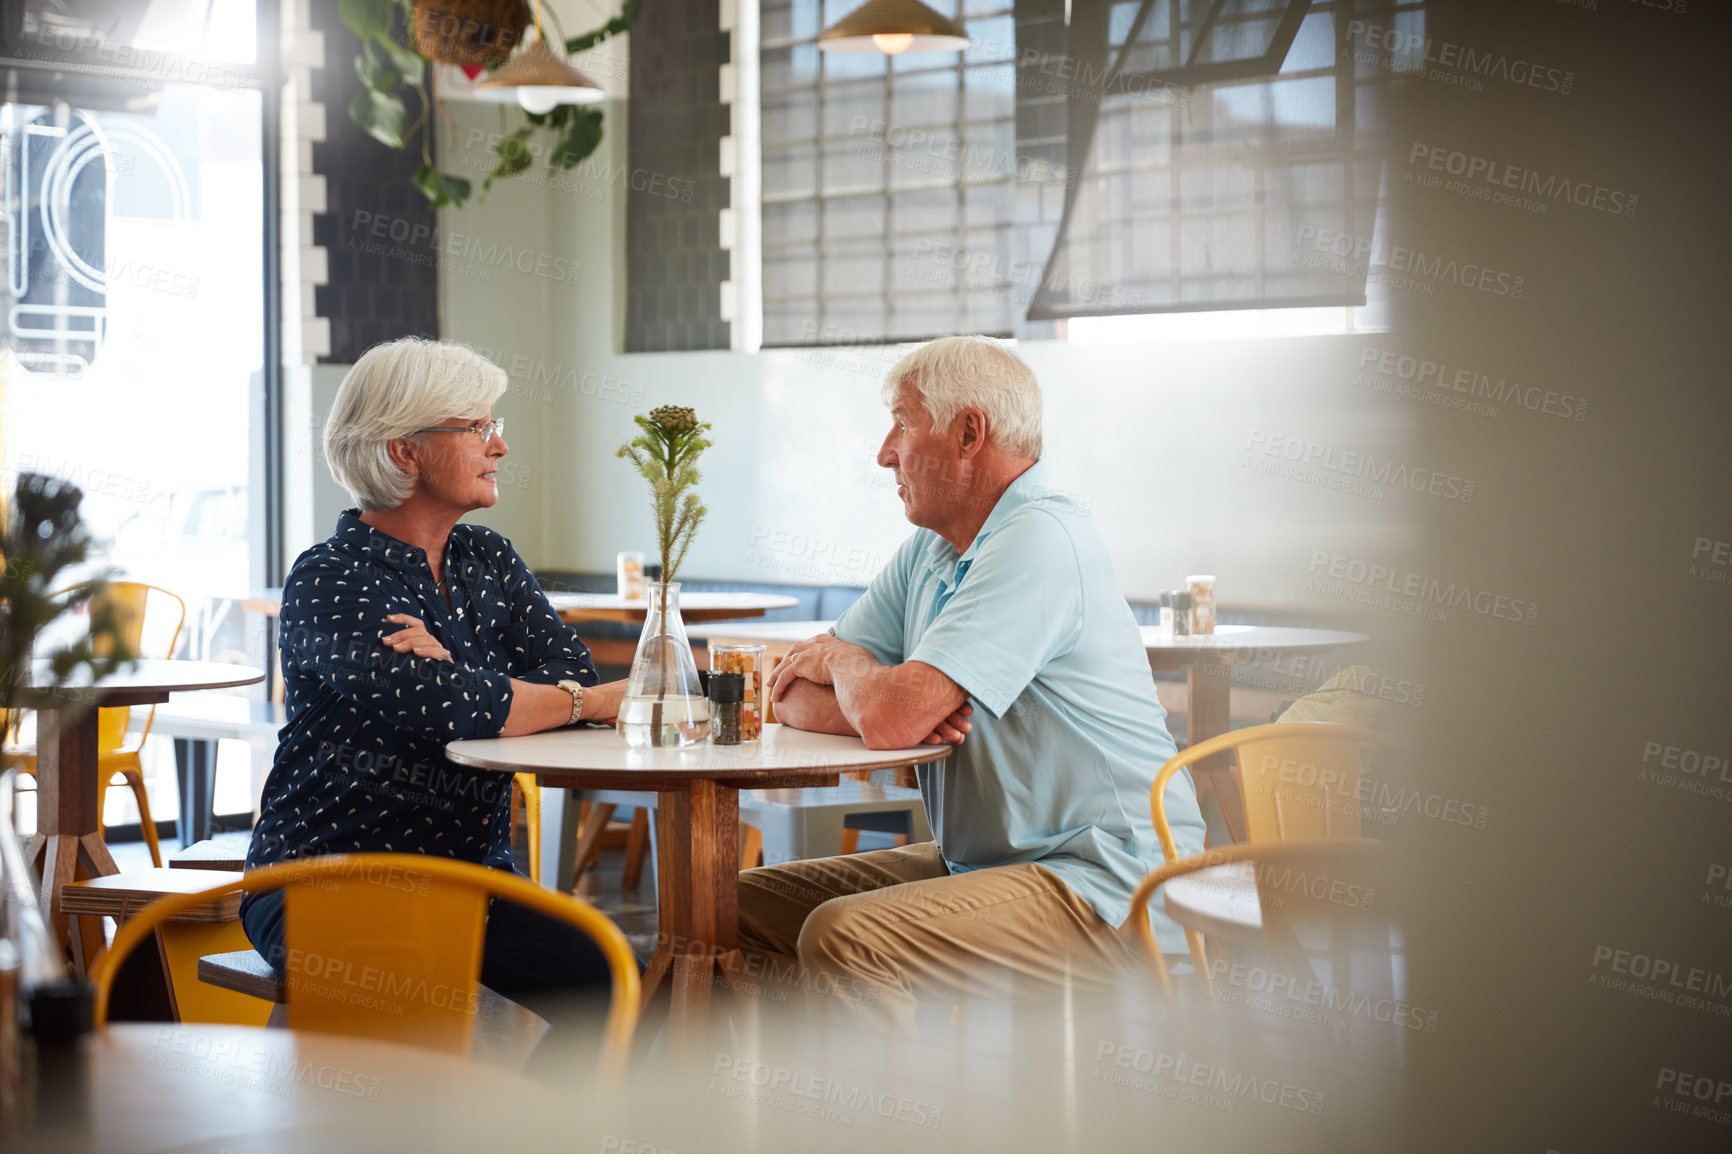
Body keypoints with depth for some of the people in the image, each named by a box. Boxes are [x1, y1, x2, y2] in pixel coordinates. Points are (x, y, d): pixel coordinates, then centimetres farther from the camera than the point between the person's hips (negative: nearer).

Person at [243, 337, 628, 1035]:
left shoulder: (487, 560, 12)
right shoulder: (328, 582, -11)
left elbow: (571, 671, -1)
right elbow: (451, 710, -24)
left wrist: (458, 681, -20)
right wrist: (596, 702, -11)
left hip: (472, 868, 6)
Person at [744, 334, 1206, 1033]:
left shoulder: (1041, 540, -17)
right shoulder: (928, 553, 13)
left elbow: (891, 720, -26)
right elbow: (793, 698, 10)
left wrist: (844, 661, -3)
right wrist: (880, 697, -12)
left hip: (1106, 889, -10)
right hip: (975, 862, 10)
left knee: (841, 939, -28)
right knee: (739, 907, 4)